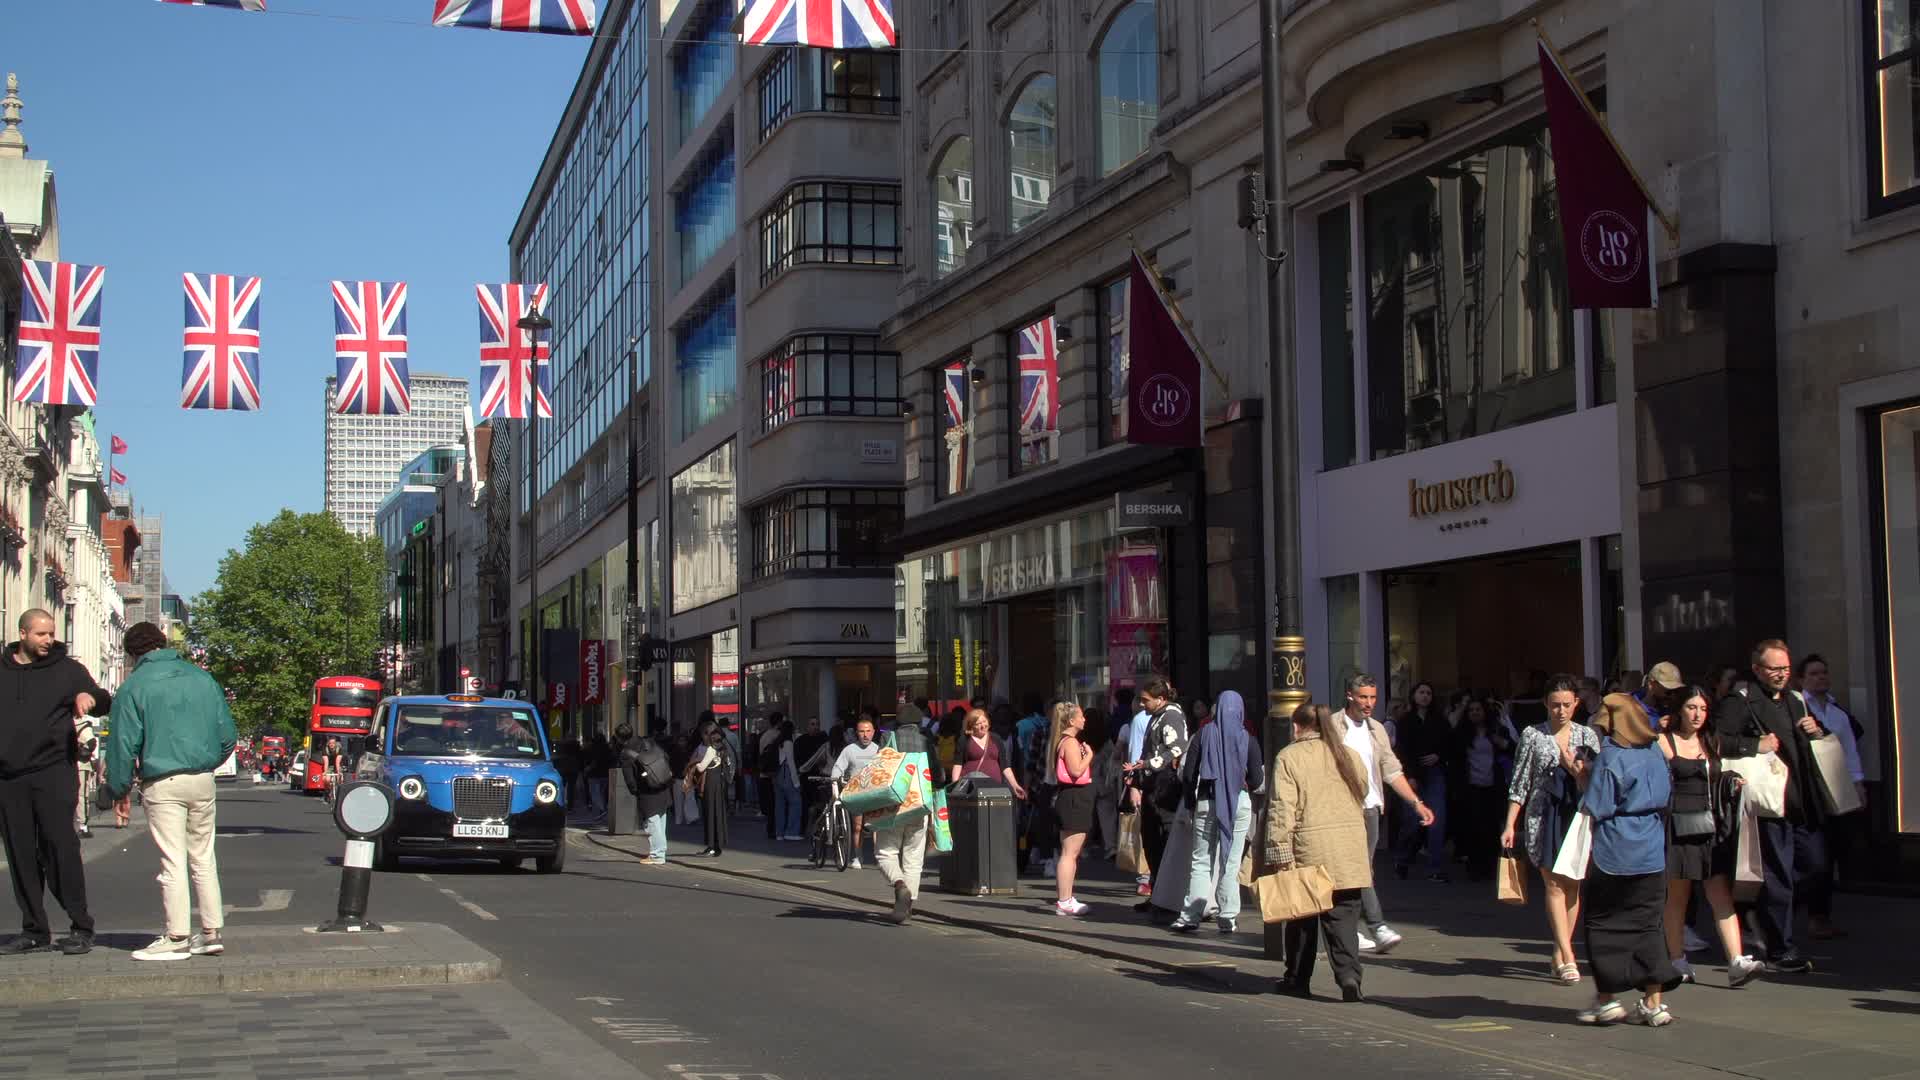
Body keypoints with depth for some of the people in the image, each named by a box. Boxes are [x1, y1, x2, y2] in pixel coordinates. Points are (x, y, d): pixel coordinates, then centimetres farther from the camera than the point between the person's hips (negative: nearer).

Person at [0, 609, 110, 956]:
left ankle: (81, 928, -5)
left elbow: (105, 704, -1)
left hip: (53, 774, -3)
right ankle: (34, 931, 13)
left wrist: (88, 697, -22)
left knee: (61, 848, -9)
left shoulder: (67, 669, 7)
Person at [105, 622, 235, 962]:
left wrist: (118, 789, 6)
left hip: (162, 784, -4)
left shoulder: (134, 687, -4)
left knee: (173, 862, -2)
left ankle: (177, 938, 0)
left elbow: (124, 744, -5)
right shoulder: (202, 679, 8)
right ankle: (211, 932, 14)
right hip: (203, 781, 4)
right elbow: (228, 734, 11)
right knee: (203, 858, 12)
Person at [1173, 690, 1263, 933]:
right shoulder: (1247, 739, -4)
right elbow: (1257, 779, -5)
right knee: (1231, 863, 6)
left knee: (1201, 861, 6)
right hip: (1239, 804, 0)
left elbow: (1189, 774, -5)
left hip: (1207, 803, 0)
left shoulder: (1204, 735, -3)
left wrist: (1192, 800, 9)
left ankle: (1191, 916, -2)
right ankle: (1227, 918, 7)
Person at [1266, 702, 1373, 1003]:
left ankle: (1298, 979, 21)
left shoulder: (1289, 757, -3)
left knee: (1302, 917, 11)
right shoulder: (1351, 756, 12)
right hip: (1350, 853, 3)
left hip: (1310, 851, -3)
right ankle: (1349, 976, -14)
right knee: (1344, 916, 3)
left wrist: (1281, 854, -11)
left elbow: (1282, 810, -10)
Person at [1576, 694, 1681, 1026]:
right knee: (1647, 924, 8)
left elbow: (1595, 808, -16)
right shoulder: (1655, 755, 6)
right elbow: (1665, 800, 15)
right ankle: (1654, 1002, 3)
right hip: (1652, 854, 6)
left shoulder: (1610, 757, -13)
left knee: (1603, 925, 7)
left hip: (1614, 854, -6)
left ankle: (1607, 999, 9)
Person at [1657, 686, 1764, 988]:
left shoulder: (1712, 744, 17)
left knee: (1722, 895, -6)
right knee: (1678, 895, 4)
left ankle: (1737, 963, -15)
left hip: (1711, 827, 4)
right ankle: (1678, 962, 15)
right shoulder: (1664, 743, 0)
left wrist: (1733, 784, 6)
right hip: (1679, 828, -4)